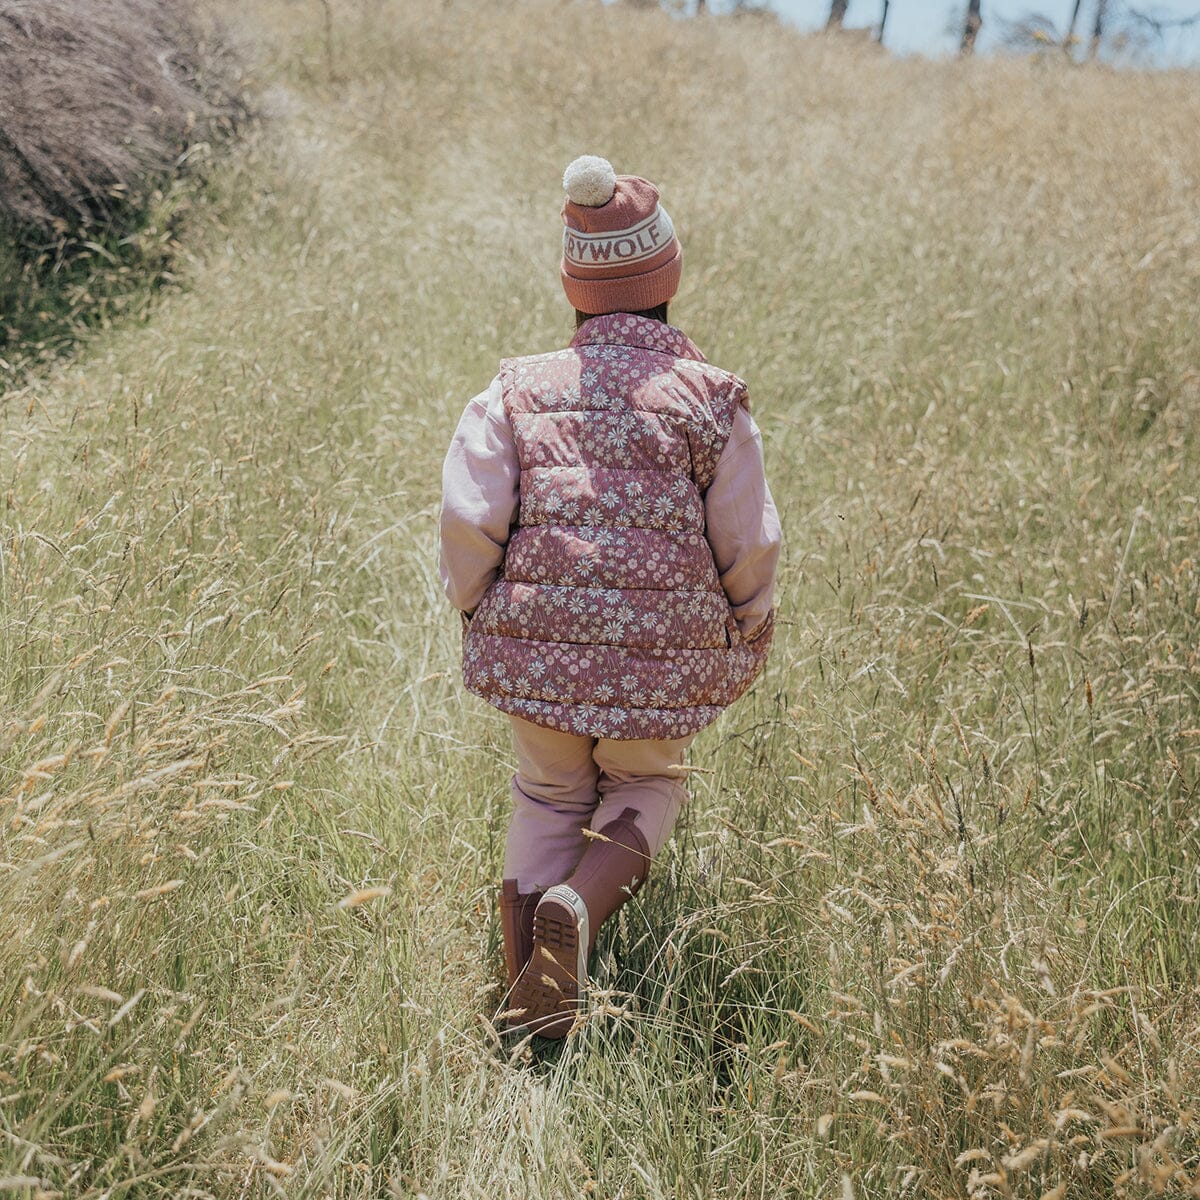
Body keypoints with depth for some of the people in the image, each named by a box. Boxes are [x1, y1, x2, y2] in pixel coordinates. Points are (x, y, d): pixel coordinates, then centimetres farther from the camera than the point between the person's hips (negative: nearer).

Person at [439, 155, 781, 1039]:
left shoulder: (517, 391, -2)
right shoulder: (712, 400, -4)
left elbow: (468, 525, -8)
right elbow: (750, 545, -3)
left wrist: (482, 615, 11)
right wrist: (750, 637, 15)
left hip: (537, 647, 1)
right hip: (665, 665, -1)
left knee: (549, 796, 25)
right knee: (646, 788, 27)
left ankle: (531, 999, 10)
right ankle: (577, 907, -4)